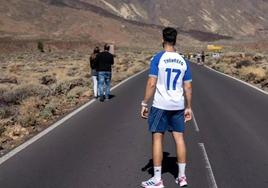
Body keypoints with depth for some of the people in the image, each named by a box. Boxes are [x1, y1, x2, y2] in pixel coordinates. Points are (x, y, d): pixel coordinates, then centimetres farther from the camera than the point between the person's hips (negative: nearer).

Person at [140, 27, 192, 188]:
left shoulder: (158, 58, -7)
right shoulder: (183, 61, 5)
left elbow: (152, 84, -12)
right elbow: (188, 87, 7)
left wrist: (144, 104, -5)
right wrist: (188, 107, 15)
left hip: (160, 105, -4)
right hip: (178, 106, 4)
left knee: (157, 138, 3)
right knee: (179, 138, 11)